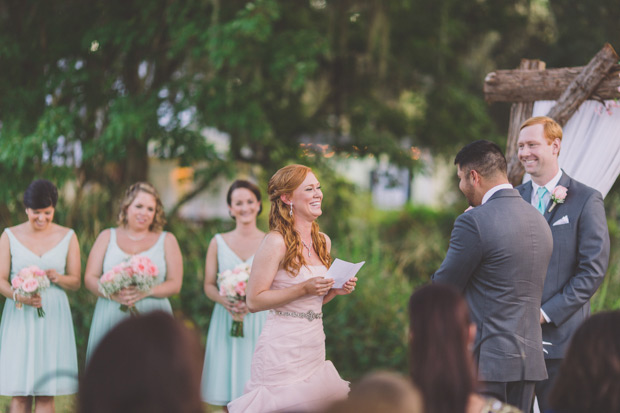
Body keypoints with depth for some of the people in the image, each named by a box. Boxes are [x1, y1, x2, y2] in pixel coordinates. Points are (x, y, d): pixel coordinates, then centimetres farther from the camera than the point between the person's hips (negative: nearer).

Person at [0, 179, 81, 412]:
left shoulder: (67, 237, 7)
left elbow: (76, 281, 9)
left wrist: (58, 278, -14)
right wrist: (19, 296, -20)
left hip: (53, 317, 1)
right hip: (19, 318, -1)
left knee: (46, 394, -1)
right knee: (19, 394, -3)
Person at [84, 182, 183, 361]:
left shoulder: (166, 240, 13)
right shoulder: (107, 237, 14)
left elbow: (175, 284, 5)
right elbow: (90, 279, 7)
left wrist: (146, 291, -14)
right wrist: (112, 293, -13)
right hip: (111, 318, 1)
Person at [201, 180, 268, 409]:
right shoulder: (218, 242, 8)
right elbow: (209, 285, 8)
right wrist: (226, 301, -12)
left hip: (259, 322, -1)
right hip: (226, 322, 1)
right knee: (228, 388, 2)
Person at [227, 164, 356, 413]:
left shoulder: (323, 241, 12)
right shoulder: (277, 242, -11)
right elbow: (254, 301, -14)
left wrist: (336, 291, 3)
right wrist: (304, 289, -19)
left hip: (315, 346, 7)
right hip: (283, 348, -7)